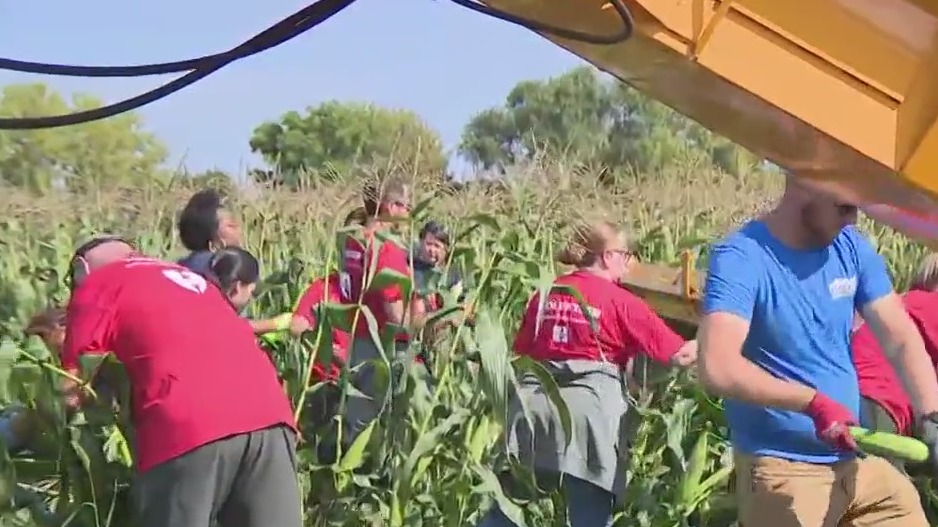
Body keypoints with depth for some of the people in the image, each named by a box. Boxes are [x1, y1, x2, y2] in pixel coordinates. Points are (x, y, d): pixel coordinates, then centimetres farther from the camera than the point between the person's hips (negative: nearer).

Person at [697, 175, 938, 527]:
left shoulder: (851, 247, 2)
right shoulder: (741, 260, -18)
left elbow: (901, 341, -1)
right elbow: (717, 369, -30)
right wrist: (812, 402, -32)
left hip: (858, 462, 6)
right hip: (783, 471, -6)